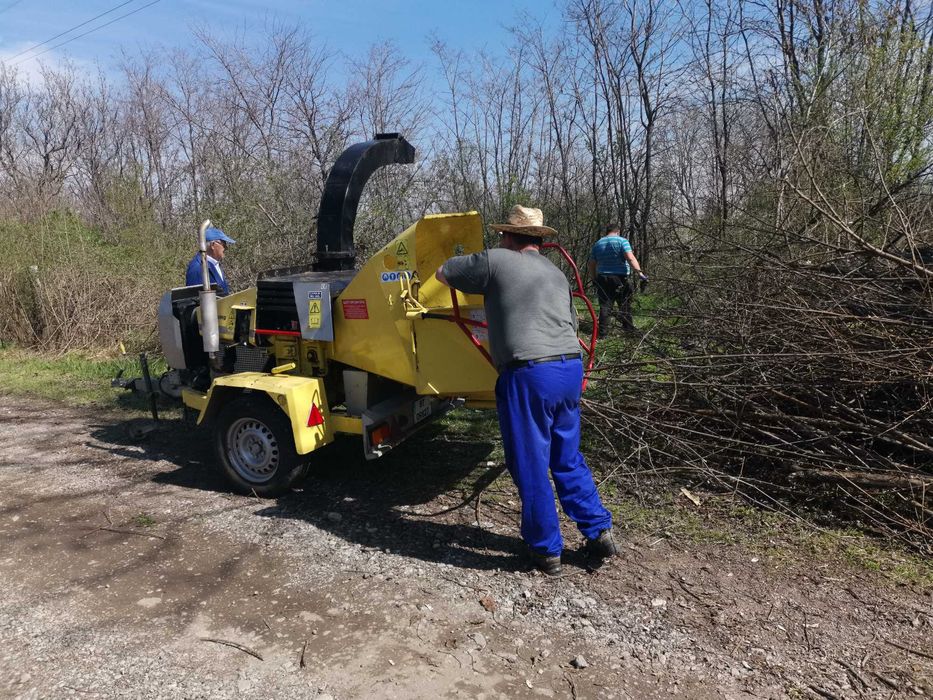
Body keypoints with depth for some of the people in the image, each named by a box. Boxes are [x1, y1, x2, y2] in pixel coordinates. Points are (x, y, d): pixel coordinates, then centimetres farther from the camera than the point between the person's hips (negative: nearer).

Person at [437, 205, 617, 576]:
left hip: (529, 374, -7)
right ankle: (598, 532, 26)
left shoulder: (495, 260, 1)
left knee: (531, 467, 7)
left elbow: (442, 273, 12)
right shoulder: (556, 273, 20)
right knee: (568, 459, 22)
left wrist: (471, 271, 32)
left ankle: (547, 551, 20)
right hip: (570, 367, 7)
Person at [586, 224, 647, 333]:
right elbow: (630, 258, -16)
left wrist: (594, 278, 21)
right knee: (625, 304, 7)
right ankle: (628, 327, 12)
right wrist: (640, 272, -19)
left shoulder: (597, 244, 12)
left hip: (602, 278, 4)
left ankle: (603, 329, 1)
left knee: (605, 305, 5)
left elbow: (590, 264, 12)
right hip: (620, 278, -3)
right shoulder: (622, 241, -2)